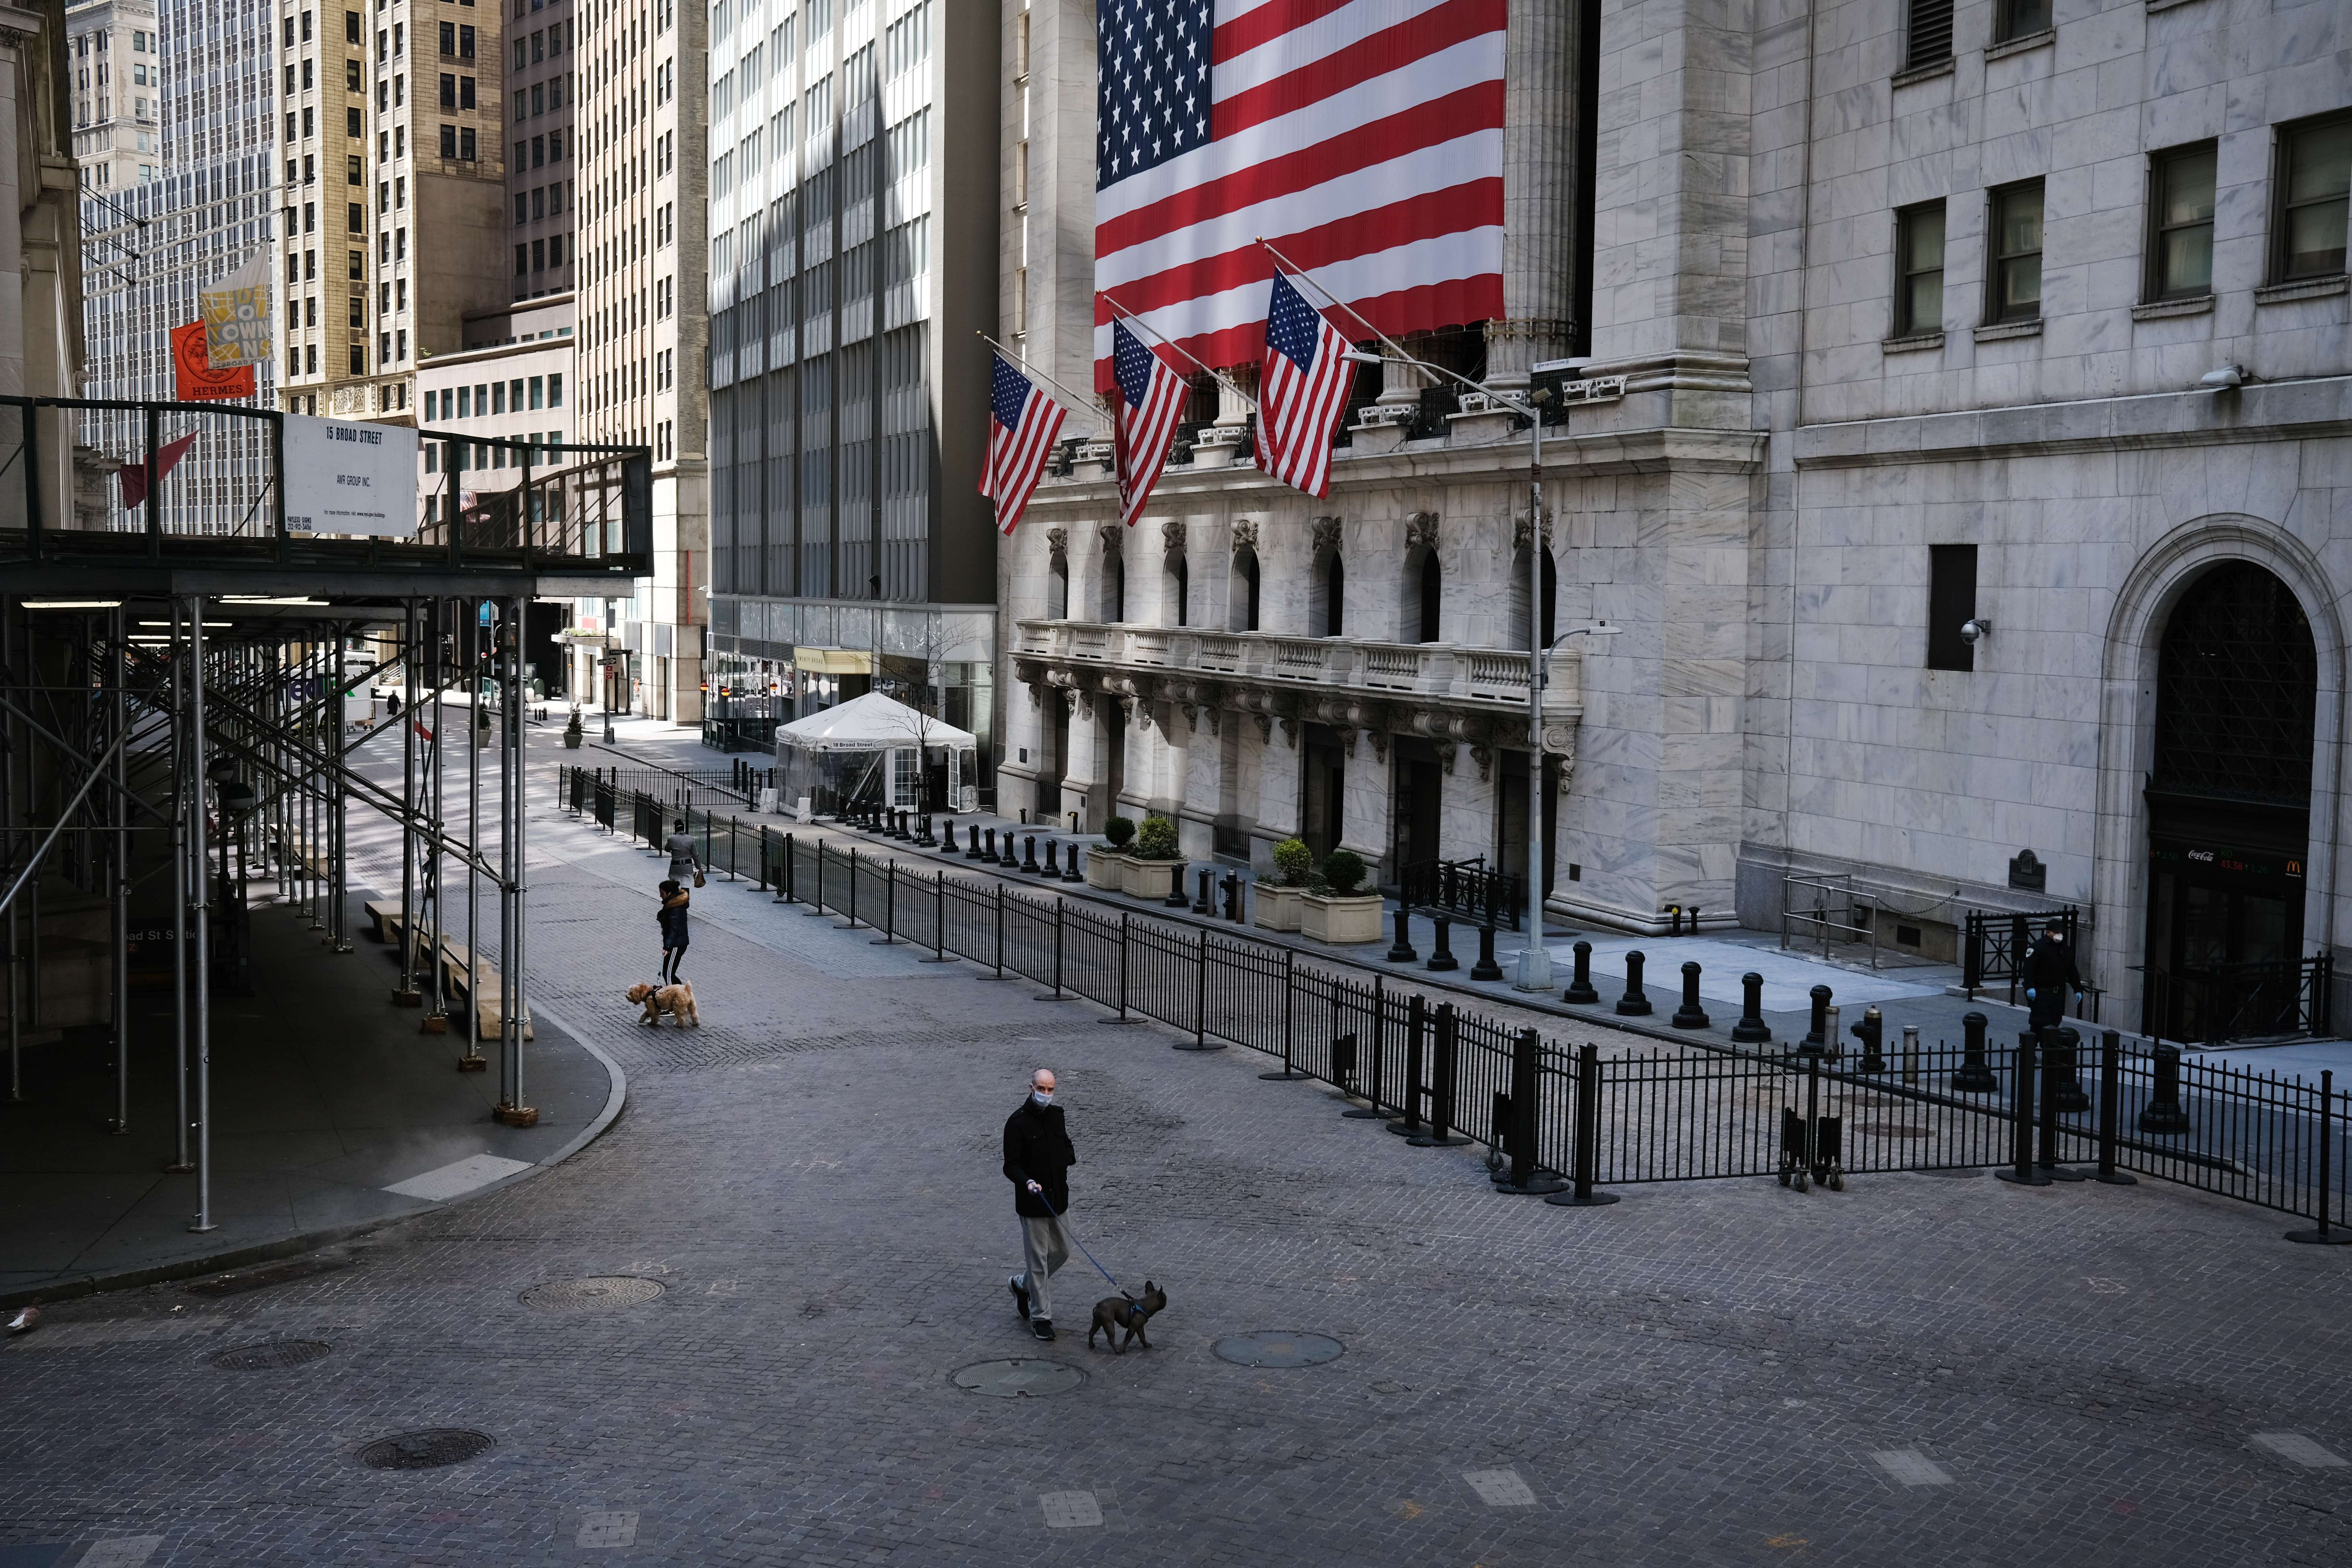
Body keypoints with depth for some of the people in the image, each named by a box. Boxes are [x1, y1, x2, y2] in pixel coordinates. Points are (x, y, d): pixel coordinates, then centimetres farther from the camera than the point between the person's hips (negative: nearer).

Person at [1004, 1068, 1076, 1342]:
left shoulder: (1056, 1115, 5)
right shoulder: (1018, 1123, -15)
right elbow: (1011, 1166, -16)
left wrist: (1068, 1154, -1)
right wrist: (1027, 1182, -35)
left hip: (1057, 1198, 7)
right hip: (1033, 1202, -7)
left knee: (1061, 1251, 16)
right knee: (1038, 1260, 0)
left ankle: (1021, 1285, 37)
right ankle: (1040, 1317, 10)